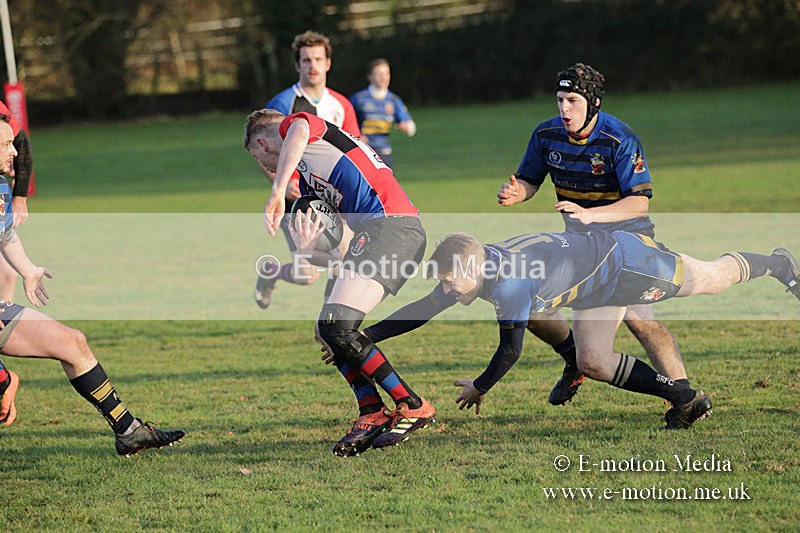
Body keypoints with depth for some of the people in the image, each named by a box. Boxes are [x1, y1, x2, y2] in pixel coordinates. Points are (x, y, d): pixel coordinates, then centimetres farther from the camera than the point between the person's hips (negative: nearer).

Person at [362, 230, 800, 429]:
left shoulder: (510, 285, -39)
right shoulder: (471, 267, -13)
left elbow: (510, 350, -31)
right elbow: (423, 310, -5)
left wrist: (479, 388, -15)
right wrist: (366, 336, -12)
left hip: (621, 258, -8)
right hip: (597, 289, 8)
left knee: (712, 280, 17)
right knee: (593, 363, 5)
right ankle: (686, 400, 17)